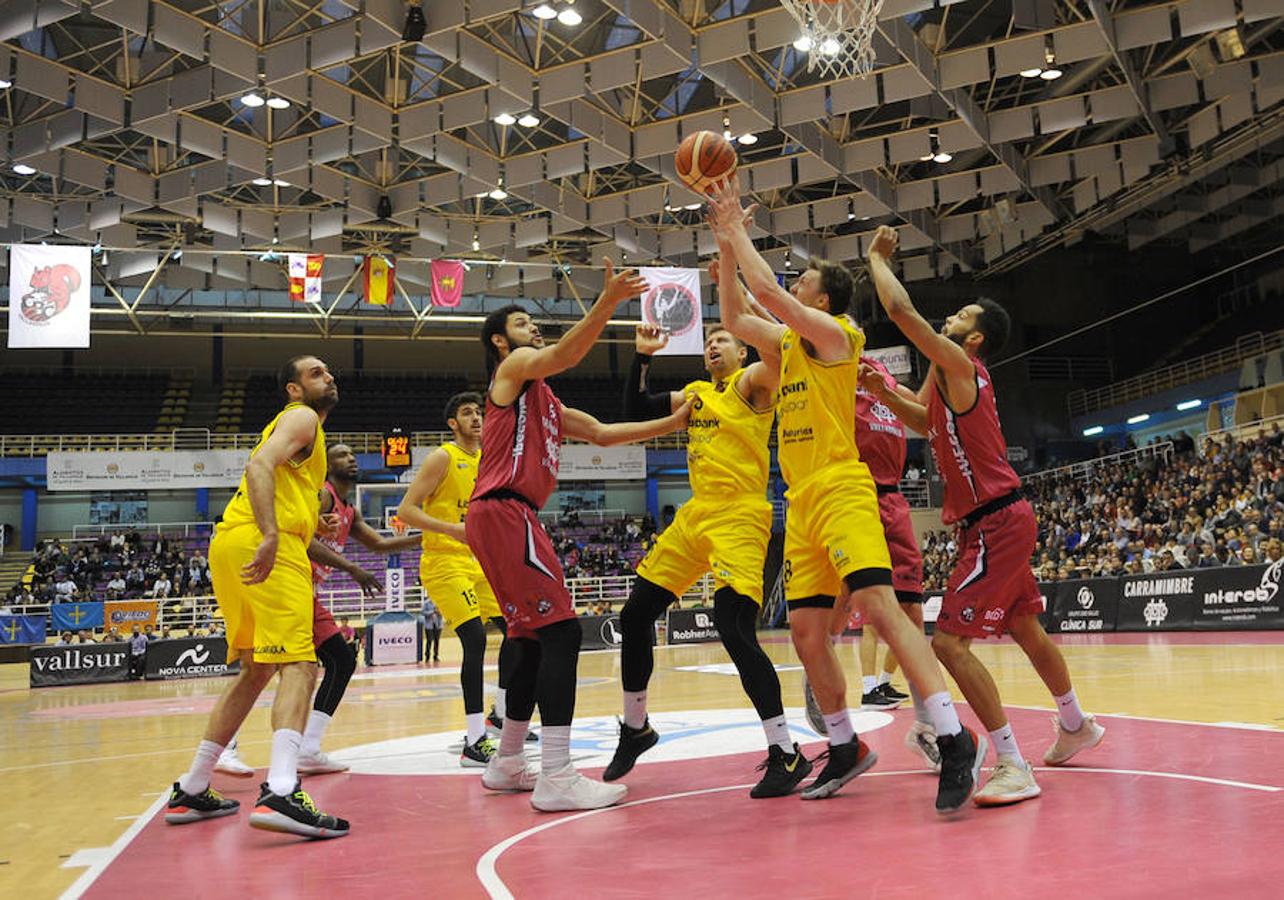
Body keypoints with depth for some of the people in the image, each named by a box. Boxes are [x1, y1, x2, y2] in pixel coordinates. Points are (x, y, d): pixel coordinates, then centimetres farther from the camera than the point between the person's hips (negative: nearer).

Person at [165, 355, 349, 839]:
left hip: (230, 542, 10)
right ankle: (280, 793, -33)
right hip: (261, 542, -10)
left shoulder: (291, 423, 32)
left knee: (255, 669, 18)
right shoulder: (302, 418, 3)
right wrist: (271, 536, -29)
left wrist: (311, 525, 23)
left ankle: (191, 791, 22)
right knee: (298, 665, -17)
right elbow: (260, 464, -16)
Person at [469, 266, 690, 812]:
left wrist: (673, 423, 20)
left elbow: (602, 433, 26)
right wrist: (607, 302, -32)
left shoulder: (543, 399, 28)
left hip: (513, 516, 10)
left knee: (536, 640, 14)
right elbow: (563, 355, -20)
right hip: (502, 511, -10)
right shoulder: (514, 366, 2)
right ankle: (556, 778, -20)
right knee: (561, 632, -16)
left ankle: (506, 764, 24)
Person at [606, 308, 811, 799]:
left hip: (740, 519, -8)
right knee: (635, 615, 8)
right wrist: (642, 356, 12)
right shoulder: (695, 393, 19)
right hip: (695, 515, 8)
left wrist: (730, 282, -22)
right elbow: (635, 409, 23)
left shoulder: (751, 382, -2)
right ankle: (635, 728, 27)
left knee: (735, 632, -20)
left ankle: (786, 754, -8)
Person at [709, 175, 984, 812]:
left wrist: (735, 226, -2)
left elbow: (766, 289, -14)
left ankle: (955, 741, -21)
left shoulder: (832, 334, -4)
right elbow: (734, 318, 28)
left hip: (841, 491, -9)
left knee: (875, 605, -22)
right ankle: (845, 748, 18)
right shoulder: (788, 342, 20)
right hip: (801, 502, 9)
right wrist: (725, 248, 21)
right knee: (806, 631, 6)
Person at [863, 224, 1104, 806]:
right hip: (1001, 520, 10)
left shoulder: (958, 365, -15)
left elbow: (901, 310, -21)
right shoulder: (950, 376, 12)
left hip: (997, 524, -10)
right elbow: (927, 421, 28)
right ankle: (1076, 726, 45)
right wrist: (883, 393, 13)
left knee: (949, 641, -14)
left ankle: (1013, 767, -10)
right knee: (1024, 627, 24)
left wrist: (877, 259, -6)